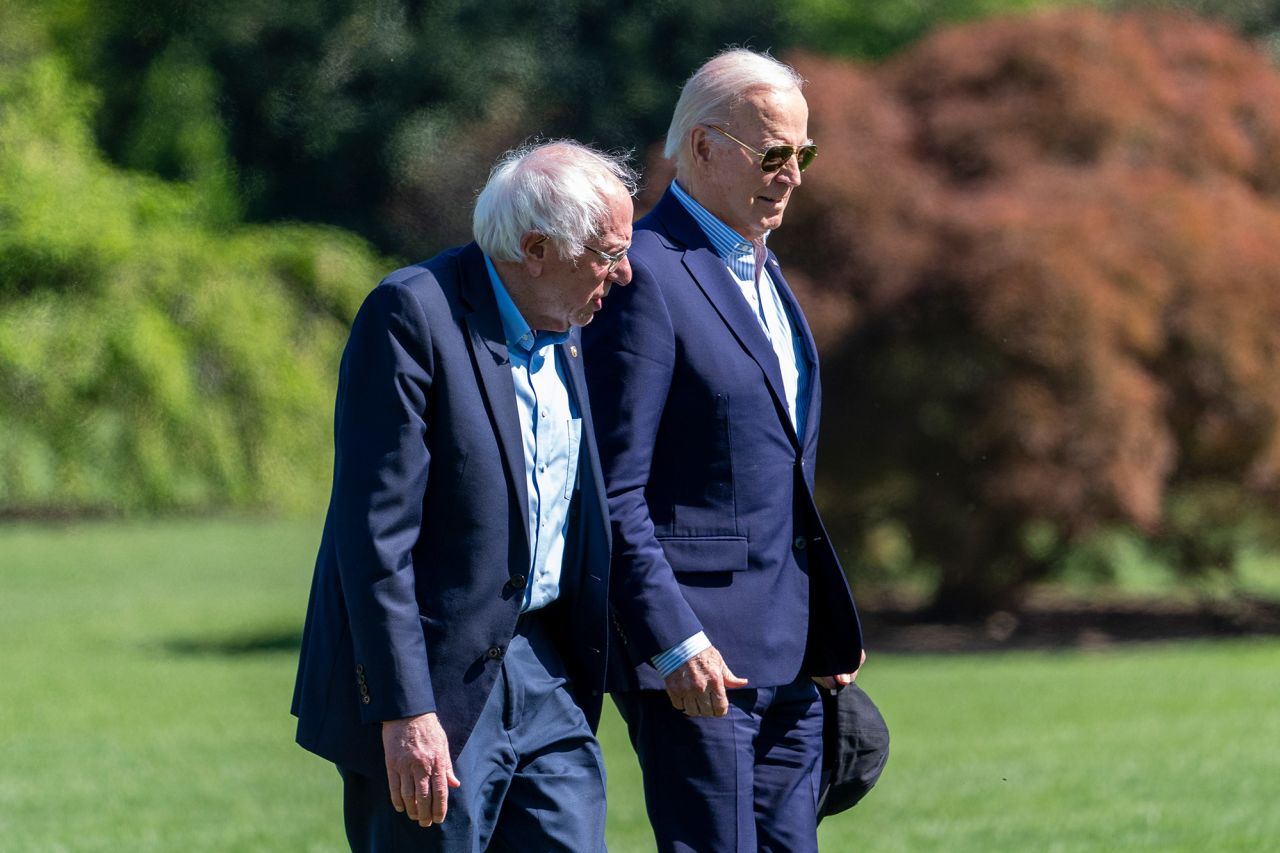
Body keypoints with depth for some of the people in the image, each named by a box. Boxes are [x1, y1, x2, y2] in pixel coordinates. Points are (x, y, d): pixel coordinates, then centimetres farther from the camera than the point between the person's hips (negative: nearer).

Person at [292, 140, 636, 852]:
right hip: (439, 690, -7)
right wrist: (405, 713, -23)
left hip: (544, 675, 7)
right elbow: (376, 531, -19)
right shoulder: (412, 316, -15)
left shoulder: (563, 333, 10)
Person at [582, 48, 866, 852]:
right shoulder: (647, 274, -13)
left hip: (787, 645, 9)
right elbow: (615, 492, -17)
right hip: (697, 648, -9)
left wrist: (827, 625, 18)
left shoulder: (759, 266, 16)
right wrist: (672, 643, -21)